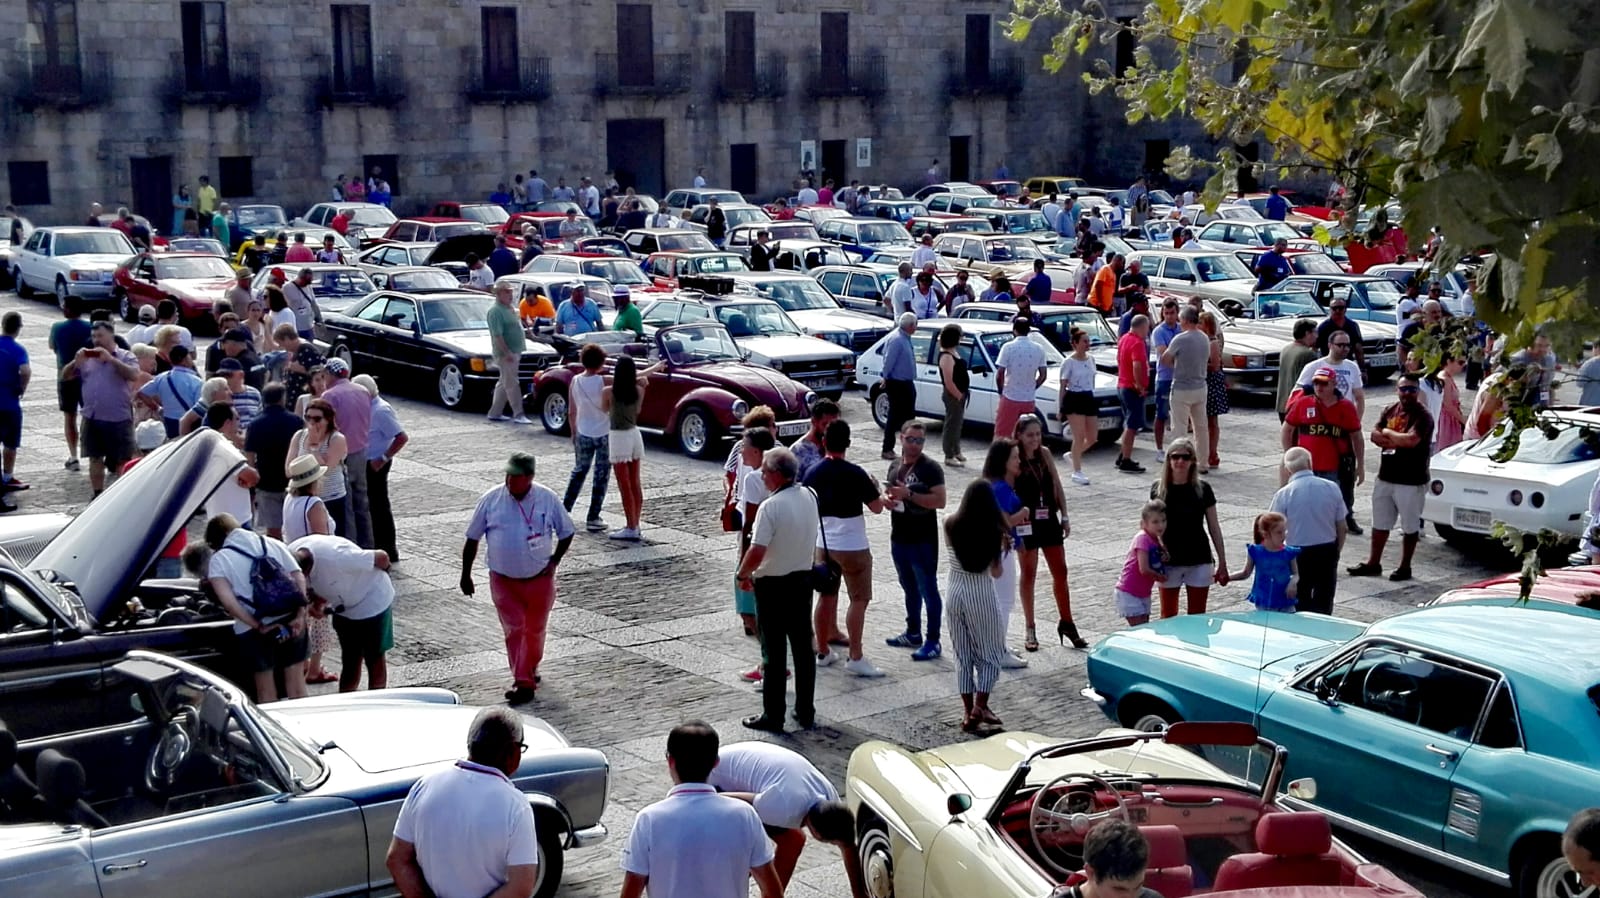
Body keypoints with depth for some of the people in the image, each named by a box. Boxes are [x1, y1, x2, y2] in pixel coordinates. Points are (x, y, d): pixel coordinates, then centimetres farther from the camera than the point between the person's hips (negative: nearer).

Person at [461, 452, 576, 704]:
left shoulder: (547, 499, -5)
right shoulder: (491, 500, -5)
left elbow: (566, 532, 7)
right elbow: (472, 538, 2)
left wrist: (554, 561, -5)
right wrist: (466, 575, 2)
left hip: (539, 579, 0)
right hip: (503, 580, 0)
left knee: (534, 629, 9)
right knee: (514, 629, -3)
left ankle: (527, 677, 27)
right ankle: (524, 681, 0)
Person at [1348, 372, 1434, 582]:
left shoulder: (1422, 416, -12)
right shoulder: (1390, 411, 9)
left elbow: (1411, 440, -26)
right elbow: (1375, 436, 1)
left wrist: (1388, 433, -10)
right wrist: (1399, 440, -14)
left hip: (1411, 480, -7)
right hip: (1385, 477, 7)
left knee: (1410, 526, 4)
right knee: (1380, 523, 15)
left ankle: (1405, 567, 13)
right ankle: (1373, 563, 25)